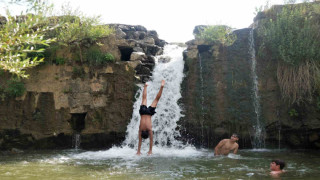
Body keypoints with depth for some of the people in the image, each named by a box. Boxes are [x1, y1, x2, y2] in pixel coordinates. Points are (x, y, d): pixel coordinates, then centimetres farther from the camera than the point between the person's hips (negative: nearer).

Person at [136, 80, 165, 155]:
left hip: (149, 112, -1)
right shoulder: (140, 129, -19)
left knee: (157, 99, 7)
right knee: (144, 98, 21)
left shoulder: (149, 129, -24)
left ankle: (162, 86, 10)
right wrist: (138, 151, -14)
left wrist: (150, 151, -16)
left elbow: (151, 140, -19)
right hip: (143, 111, 2)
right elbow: (140, 141, -13)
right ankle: (145, 86, 38)